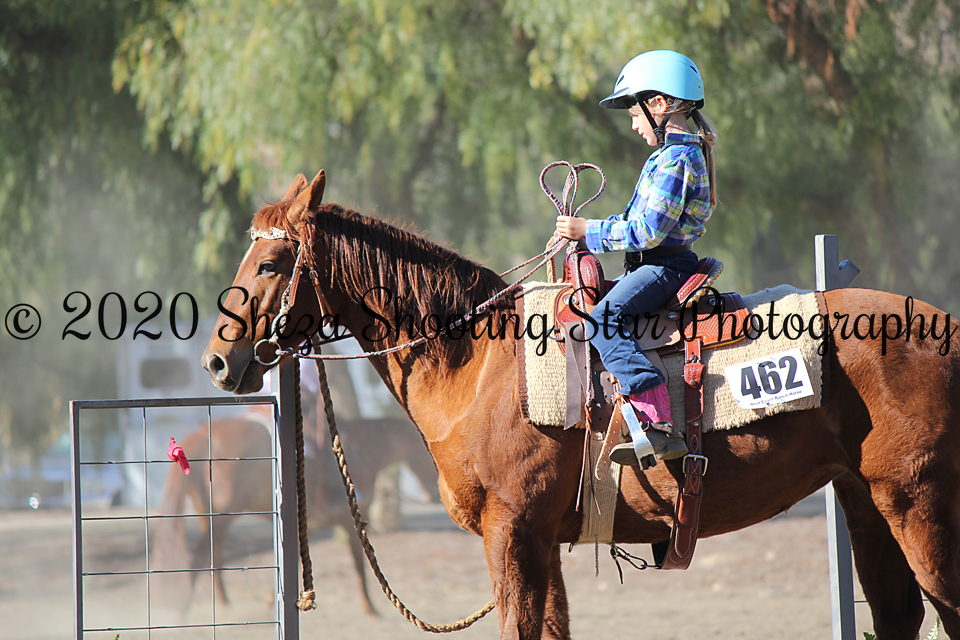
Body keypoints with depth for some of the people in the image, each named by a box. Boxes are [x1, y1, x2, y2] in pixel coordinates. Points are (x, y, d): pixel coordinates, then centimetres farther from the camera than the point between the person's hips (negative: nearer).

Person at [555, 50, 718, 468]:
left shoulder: (673, 160, -16)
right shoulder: (688, 152, 18)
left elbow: (648, 232, -21)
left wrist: (589, 232, -12)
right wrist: (588, 230, 16)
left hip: (663, 268, -11)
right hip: (662, 265, 11)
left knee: (603, 320, -27)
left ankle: (658, 425, -38)